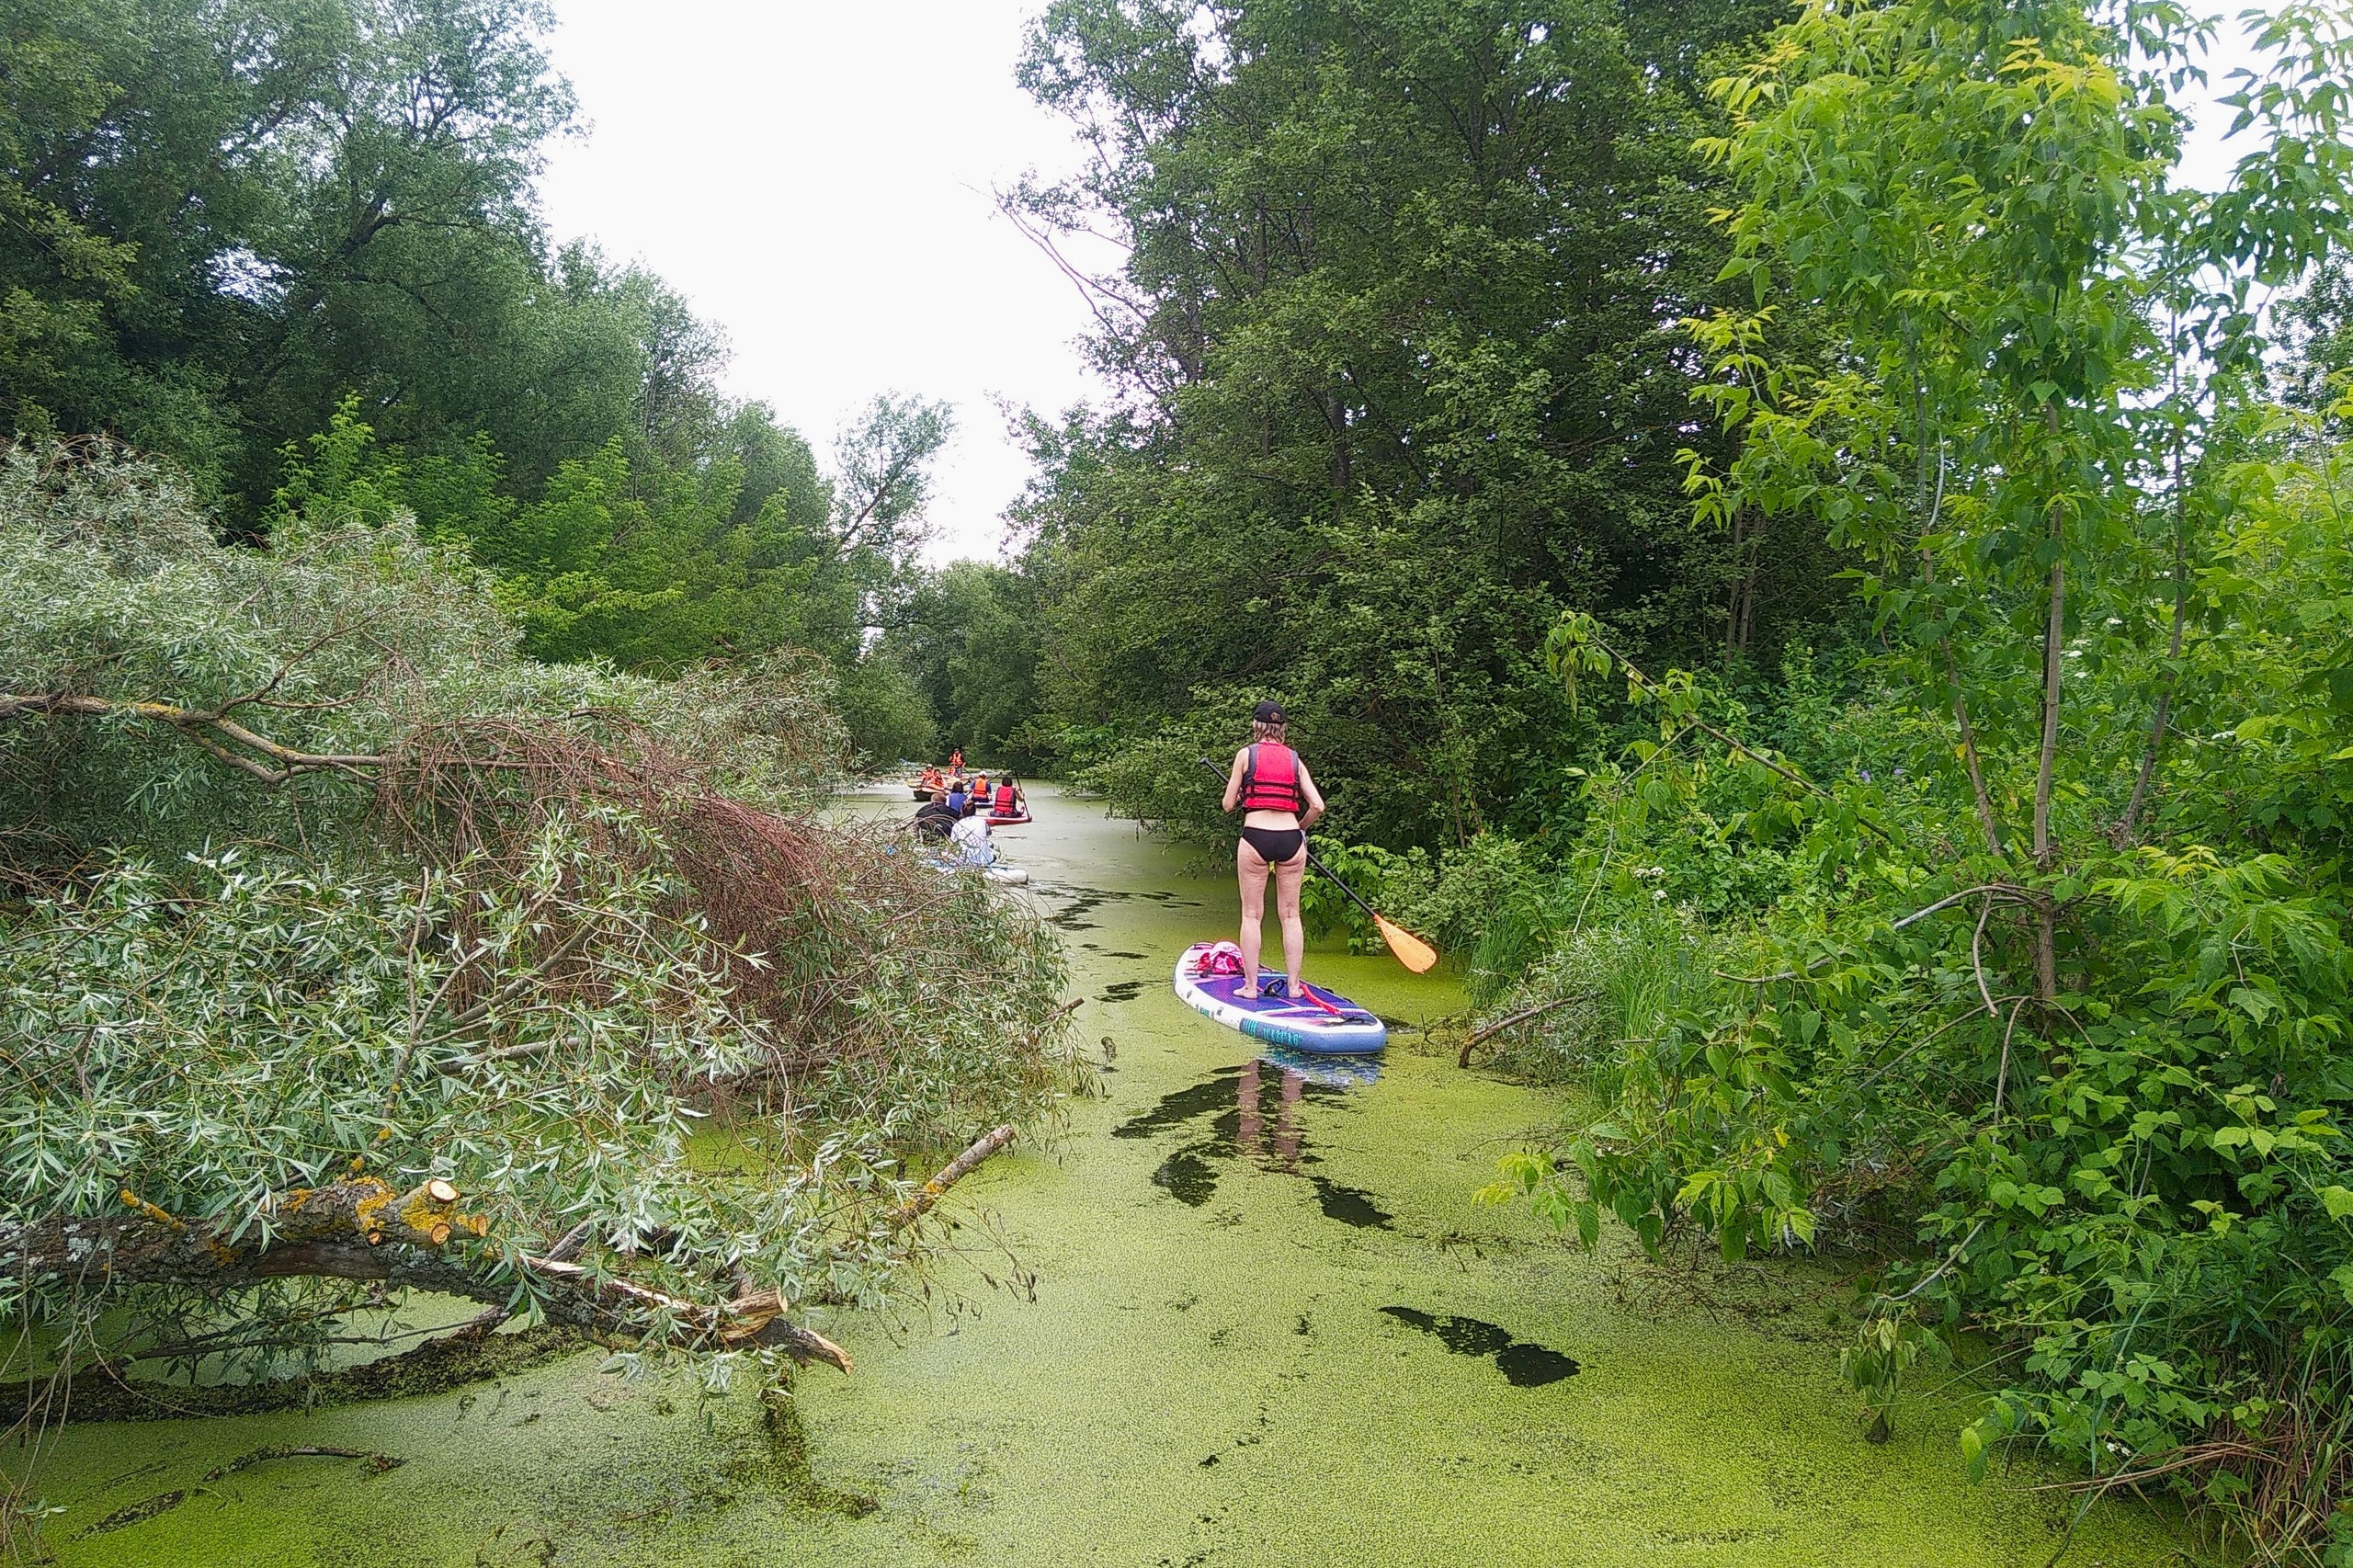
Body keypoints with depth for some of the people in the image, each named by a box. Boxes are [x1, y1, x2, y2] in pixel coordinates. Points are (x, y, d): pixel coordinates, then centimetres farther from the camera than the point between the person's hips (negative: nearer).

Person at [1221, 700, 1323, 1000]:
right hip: (1291, 840, 2)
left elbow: (1228, 804, 3)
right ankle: (1293, 986, 13)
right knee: (1290, 915, 10)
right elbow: (1318, 806, 2)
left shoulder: (1246, 754, 2)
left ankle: (1250, 985, 7)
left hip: (1255, 838, -2)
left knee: (1252, 914, 6)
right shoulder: (1295, 759, 9)